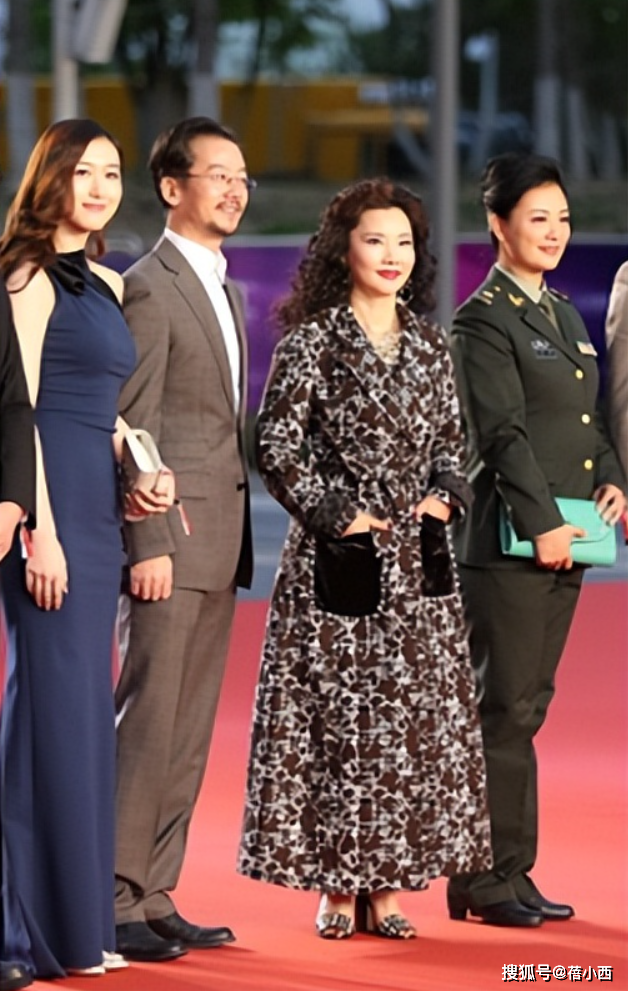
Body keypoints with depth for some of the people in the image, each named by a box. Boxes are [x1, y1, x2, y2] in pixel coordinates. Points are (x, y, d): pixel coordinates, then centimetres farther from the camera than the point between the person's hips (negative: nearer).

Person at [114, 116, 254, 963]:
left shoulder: (225, 292, 19)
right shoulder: (148, 289, -9)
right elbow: (132, 428, -14)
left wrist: (235, 540, 16)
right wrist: (149, 543, -19)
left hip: (219, 543, 9)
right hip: (171, 538, -9)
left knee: (188, 733, 9)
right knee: (146, 724, -8)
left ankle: (156, 898, 13)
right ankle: (114, 902, -5)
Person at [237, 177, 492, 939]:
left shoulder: (428, 344, 11)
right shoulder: (312, 340, -5)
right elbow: (276, 446, -8)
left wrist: (444, 495, 1)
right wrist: (336, 513, -11)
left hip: (419, 560, 5)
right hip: (339, 560, -5)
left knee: (419, 723, 3)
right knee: (338, 721, -3)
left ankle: (385, 884, 10)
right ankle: (336, 889, 4)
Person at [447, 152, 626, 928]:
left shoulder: (562, 313, 18)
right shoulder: (483, 320, -8)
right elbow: (503, 433, -14)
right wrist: (540, 525, -19)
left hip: (563, 540, 8)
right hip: (505, 543, -8)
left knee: (525, 708, 10)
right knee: (506, 709, -6)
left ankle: (508, 873, 14)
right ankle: (489, 879, -1)